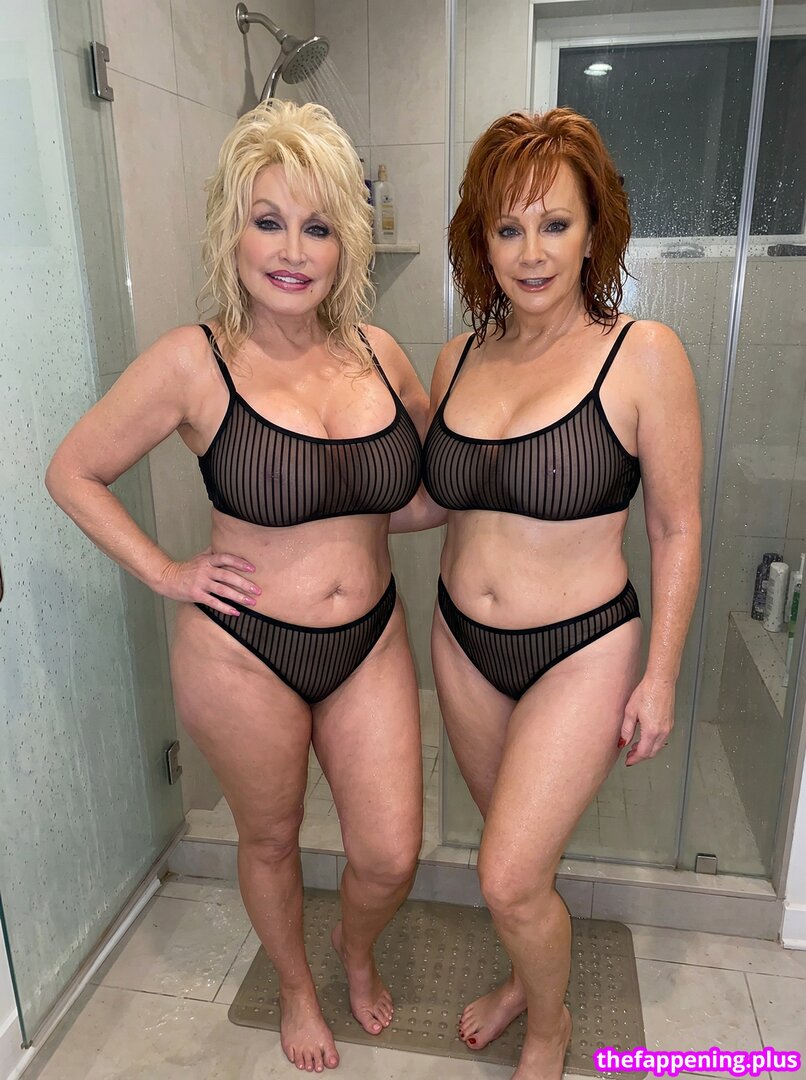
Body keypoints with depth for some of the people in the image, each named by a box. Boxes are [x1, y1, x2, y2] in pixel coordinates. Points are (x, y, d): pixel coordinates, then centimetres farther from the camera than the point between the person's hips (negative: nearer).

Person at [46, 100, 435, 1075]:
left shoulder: (380, 355, -3)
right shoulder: (193, 363, -14)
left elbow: (420, 497, 11)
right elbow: (73, 472, -2)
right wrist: (165, 573, -7)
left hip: (371, 639, 4)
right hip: (243, 655, -3)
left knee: (391, 857, 12)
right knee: (270, 840, 20)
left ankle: (356, 948, 50)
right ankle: (296, 987, 52)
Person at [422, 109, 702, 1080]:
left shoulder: (644, 355, -13)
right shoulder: (458, 359, 1)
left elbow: (676, 530, -8)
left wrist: (660, 676, -7)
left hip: (582, 650, -4)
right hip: (463, 642, 5)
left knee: (510, 877, 0)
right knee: (516, 846, 22)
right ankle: (528, 974, 52)